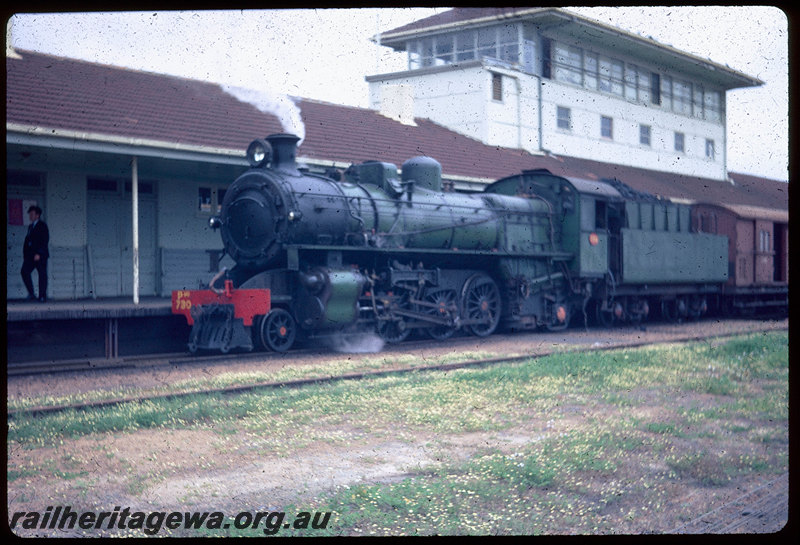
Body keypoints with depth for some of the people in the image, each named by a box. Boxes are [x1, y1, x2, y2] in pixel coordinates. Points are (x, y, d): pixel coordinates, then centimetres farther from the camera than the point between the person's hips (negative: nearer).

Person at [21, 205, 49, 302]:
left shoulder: (42, 225, -2)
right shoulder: (30, 226, 20)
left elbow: (45, 240, -10)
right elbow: (27, 240, 18)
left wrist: (38, 253, -18)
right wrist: (25, 254, 7)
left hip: (40, 255, -6)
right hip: (30, 255, 6)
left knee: (42, 275, -2)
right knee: (24, 272, -9)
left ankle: (42, 296, 2)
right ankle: (31, 294, -3)